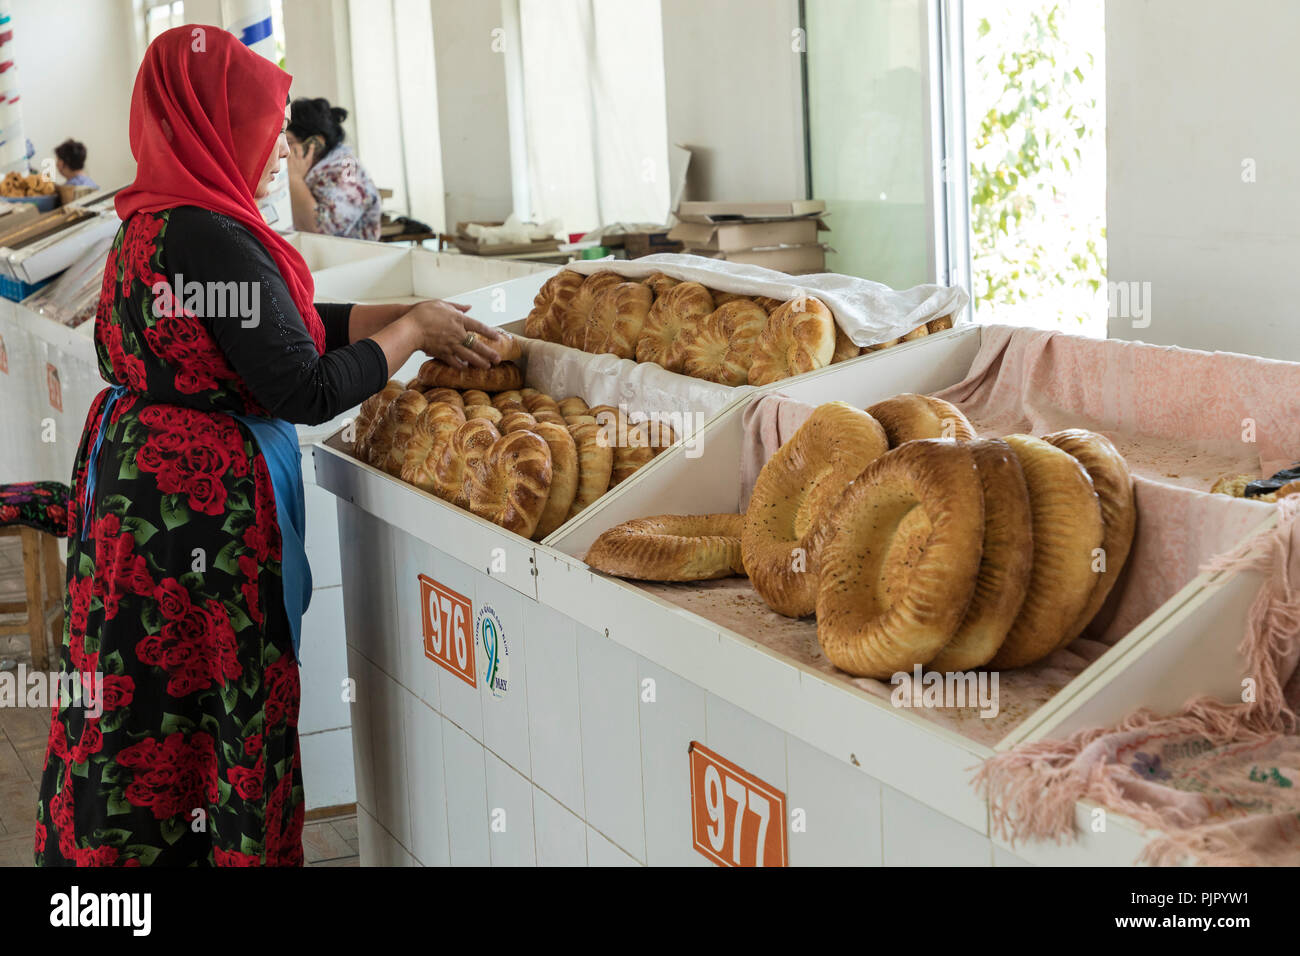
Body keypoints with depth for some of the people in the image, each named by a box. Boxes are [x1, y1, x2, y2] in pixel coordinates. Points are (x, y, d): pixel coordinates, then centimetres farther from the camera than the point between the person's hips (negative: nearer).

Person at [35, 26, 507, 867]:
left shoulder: (154, 220, 11)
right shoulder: (211, 237, -20)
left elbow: (288, 322, 15)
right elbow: (308, 390, -19)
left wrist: (412, 318, 11)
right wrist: (413, 331, -5)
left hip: (135, 475, 10)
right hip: (197, 505, -10)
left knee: (142, 717, 16)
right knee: (197, 708, 1)